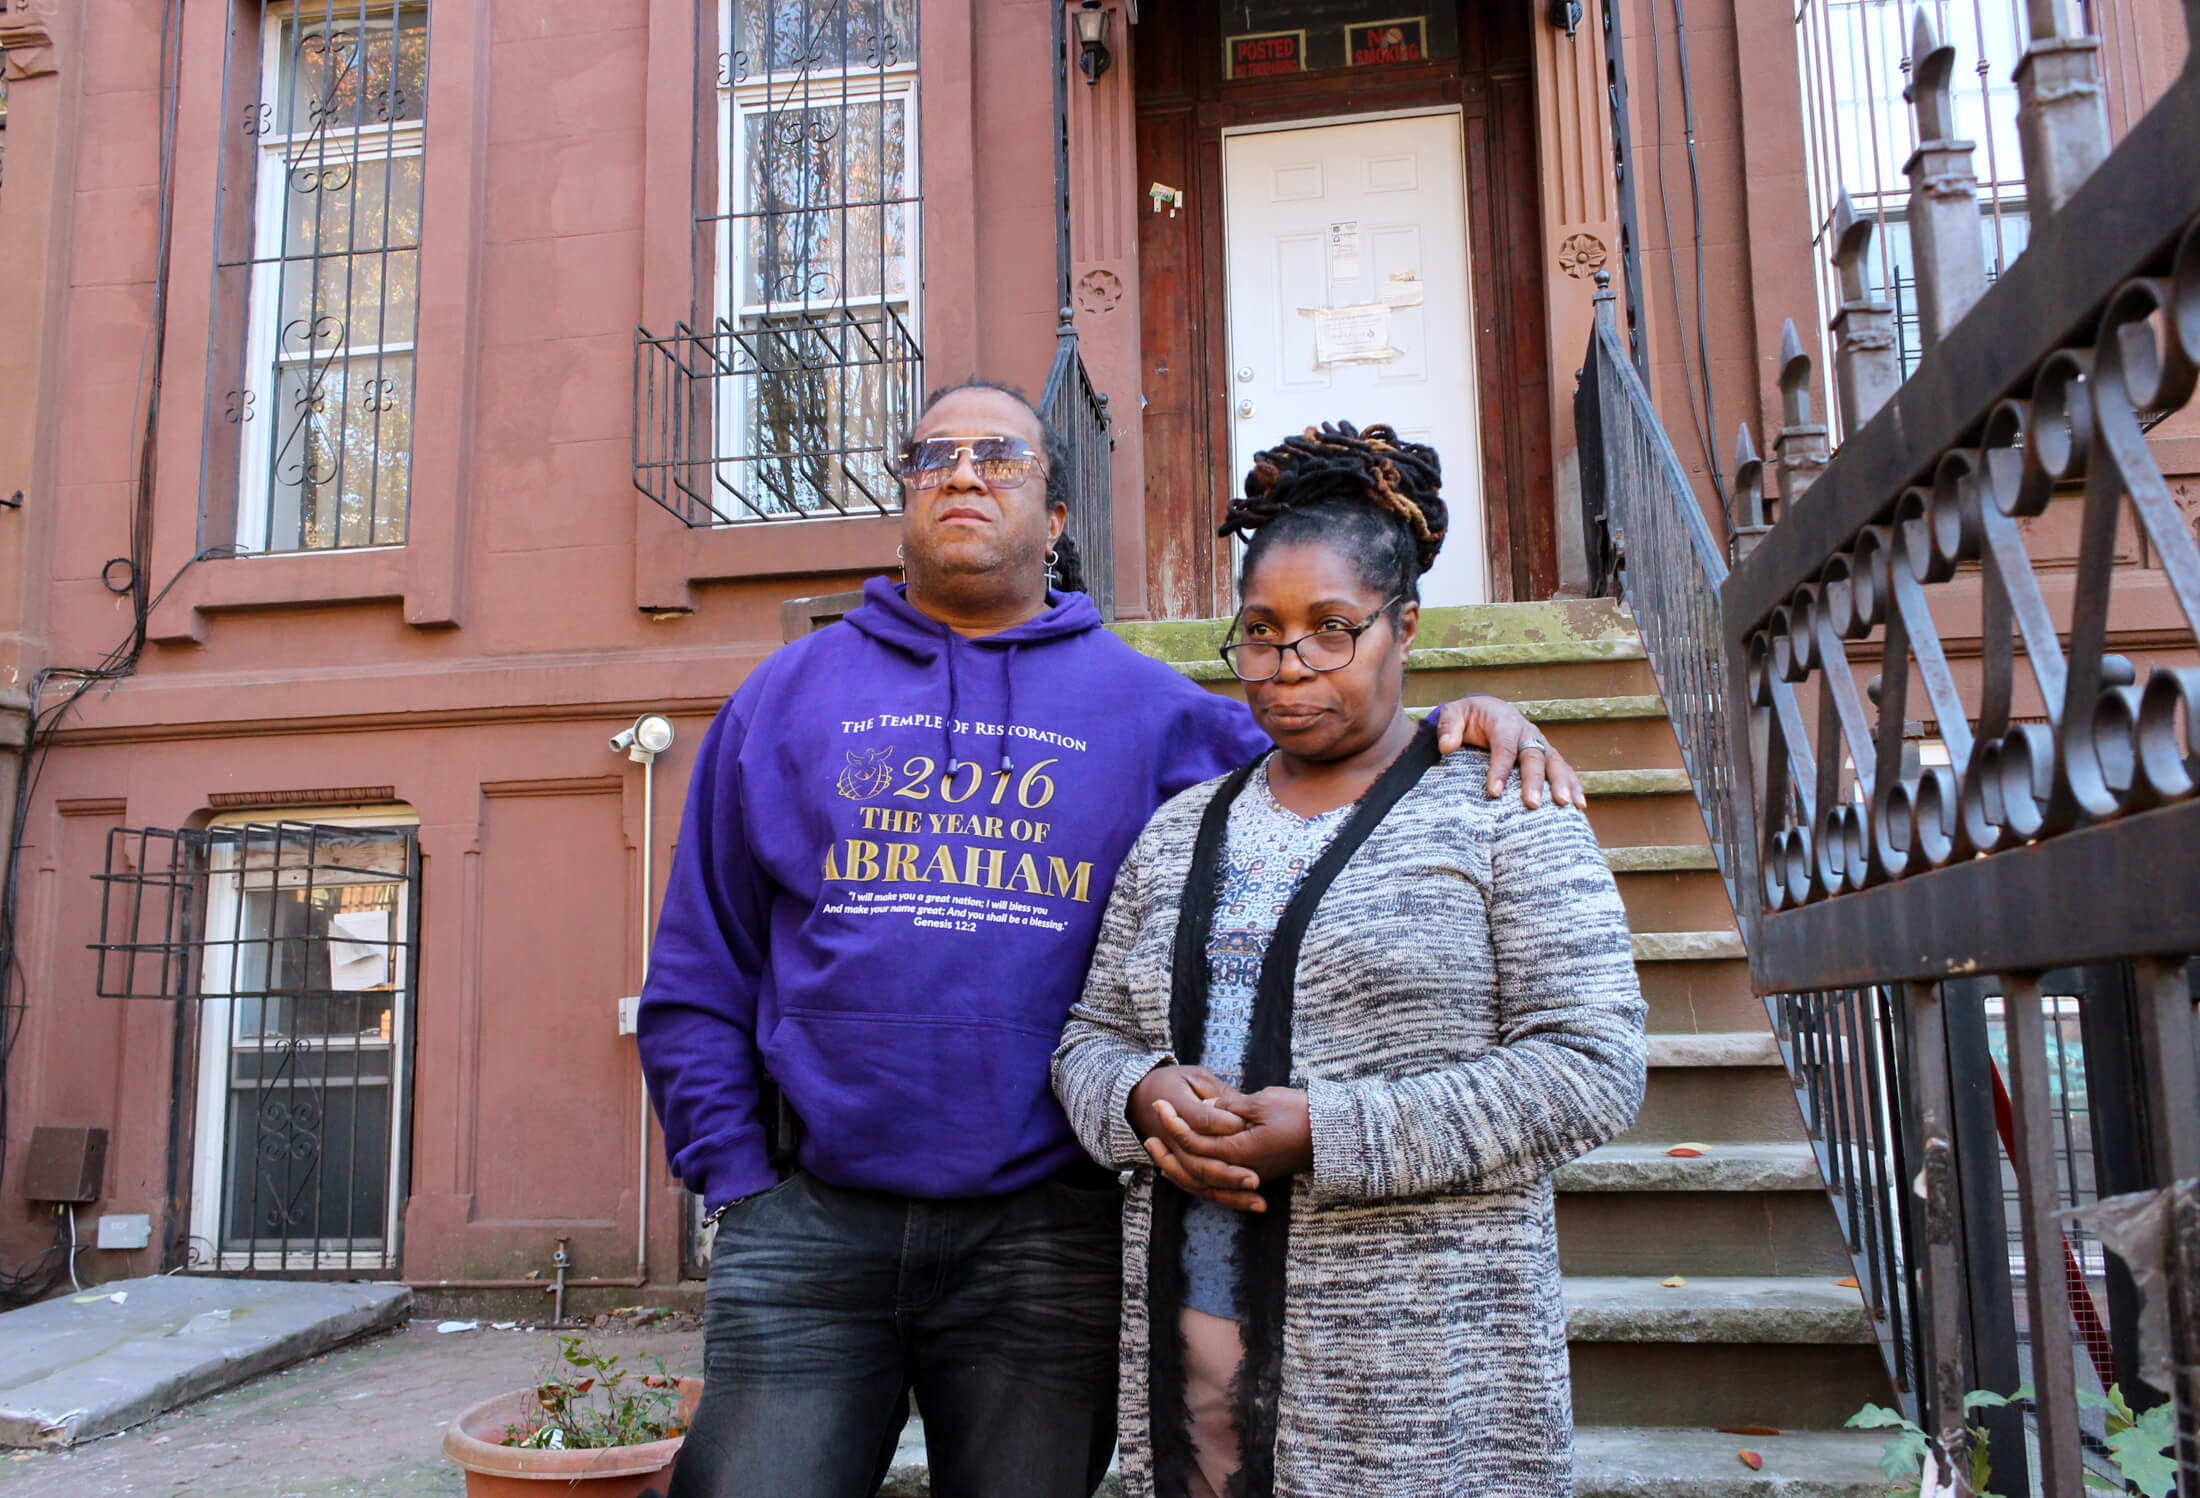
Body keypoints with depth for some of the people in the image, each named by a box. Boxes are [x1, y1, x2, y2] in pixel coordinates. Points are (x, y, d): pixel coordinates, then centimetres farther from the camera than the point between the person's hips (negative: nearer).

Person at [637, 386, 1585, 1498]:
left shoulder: (1148, 708, 6)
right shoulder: (789, 694, 8)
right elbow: (699, 977, 9)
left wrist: (1453, 737, -10)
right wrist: (736, 1179, 1)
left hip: (1044, 1233, 0)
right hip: (809, 1219, 1)